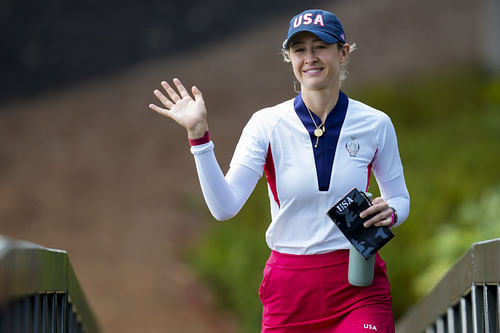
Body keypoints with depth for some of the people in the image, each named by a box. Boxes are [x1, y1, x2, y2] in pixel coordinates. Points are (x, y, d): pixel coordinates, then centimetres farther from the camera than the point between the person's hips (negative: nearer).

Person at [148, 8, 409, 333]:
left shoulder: (375, 124, 0)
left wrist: (389, 212, -11)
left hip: (358, 288, 0)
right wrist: (198, 133, -21)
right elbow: (225, 206, -13)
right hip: (289, 290, 0)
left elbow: (400, 197, 13)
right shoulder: (267, 124, -3)